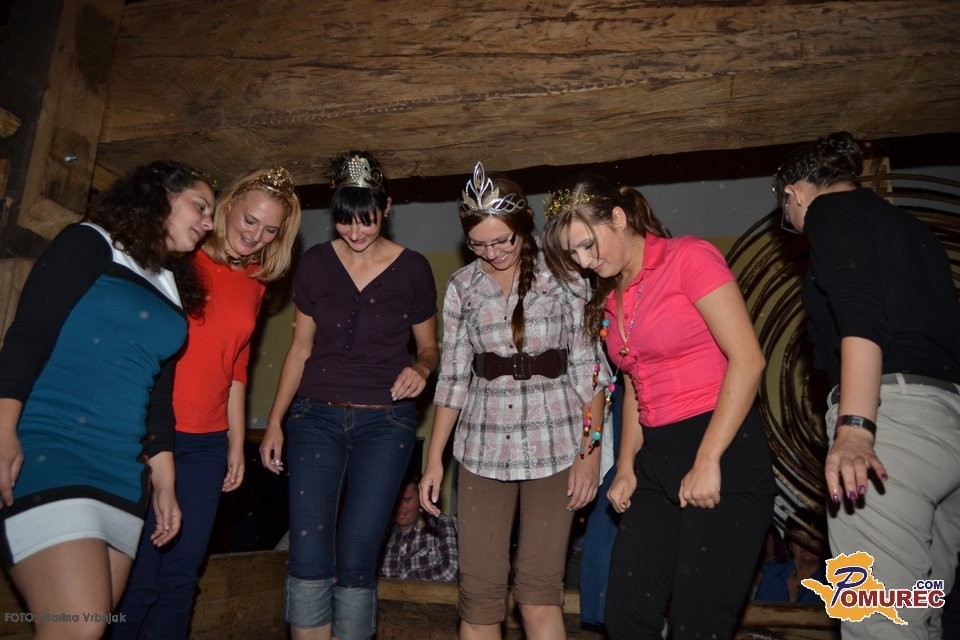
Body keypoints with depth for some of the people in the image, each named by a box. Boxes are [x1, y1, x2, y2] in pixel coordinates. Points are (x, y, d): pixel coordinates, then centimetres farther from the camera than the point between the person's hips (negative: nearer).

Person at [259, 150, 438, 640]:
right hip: (317, 416, 2)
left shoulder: (412, 268, -1)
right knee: (308, 558, -5)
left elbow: (429, 346, 9)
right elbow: (300, 348, 9)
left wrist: (422, 369, -14)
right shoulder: (316, 263, 3)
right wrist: (274, 422, 7)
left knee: (356, 561, 0)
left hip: (385, 421, -1)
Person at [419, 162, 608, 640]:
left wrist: (589, 449, -7)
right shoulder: (461, 287, 6)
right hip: (483, 448, 2)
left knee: (539, 590, -2)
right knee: (479, 589, 3)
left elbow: (589, 368, -1)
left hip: (553, 445, -2)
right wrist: (434, 459, 5)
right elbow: (453, 377, 7)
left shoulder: (564, 276, -2)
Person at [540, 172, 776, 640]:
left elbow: (747, 360, -14)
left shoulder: (688, 258, -7)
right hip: (656, 460, 7)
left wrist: (707, 462, -17)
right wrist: (626, 467, 9)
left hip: (724, 449, -7)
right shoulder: (609, 299, 14)